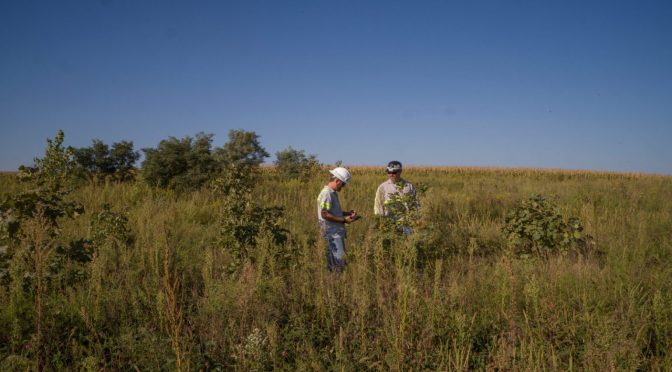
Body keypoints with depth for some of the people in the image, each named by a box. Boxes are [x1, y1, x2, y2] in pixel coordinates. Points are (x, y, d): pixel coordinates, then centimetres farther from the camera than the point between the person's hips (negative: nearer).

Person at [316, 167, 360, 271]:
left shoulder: (333, 193, 17)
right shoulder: (326, 193, -15)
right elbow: (325, 214, -21)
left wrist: (347, 213, 12)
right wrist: (344, 220, -18)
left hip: (337, 232, 10)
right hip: (332, 232, -10)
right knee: (339, 259, -10)